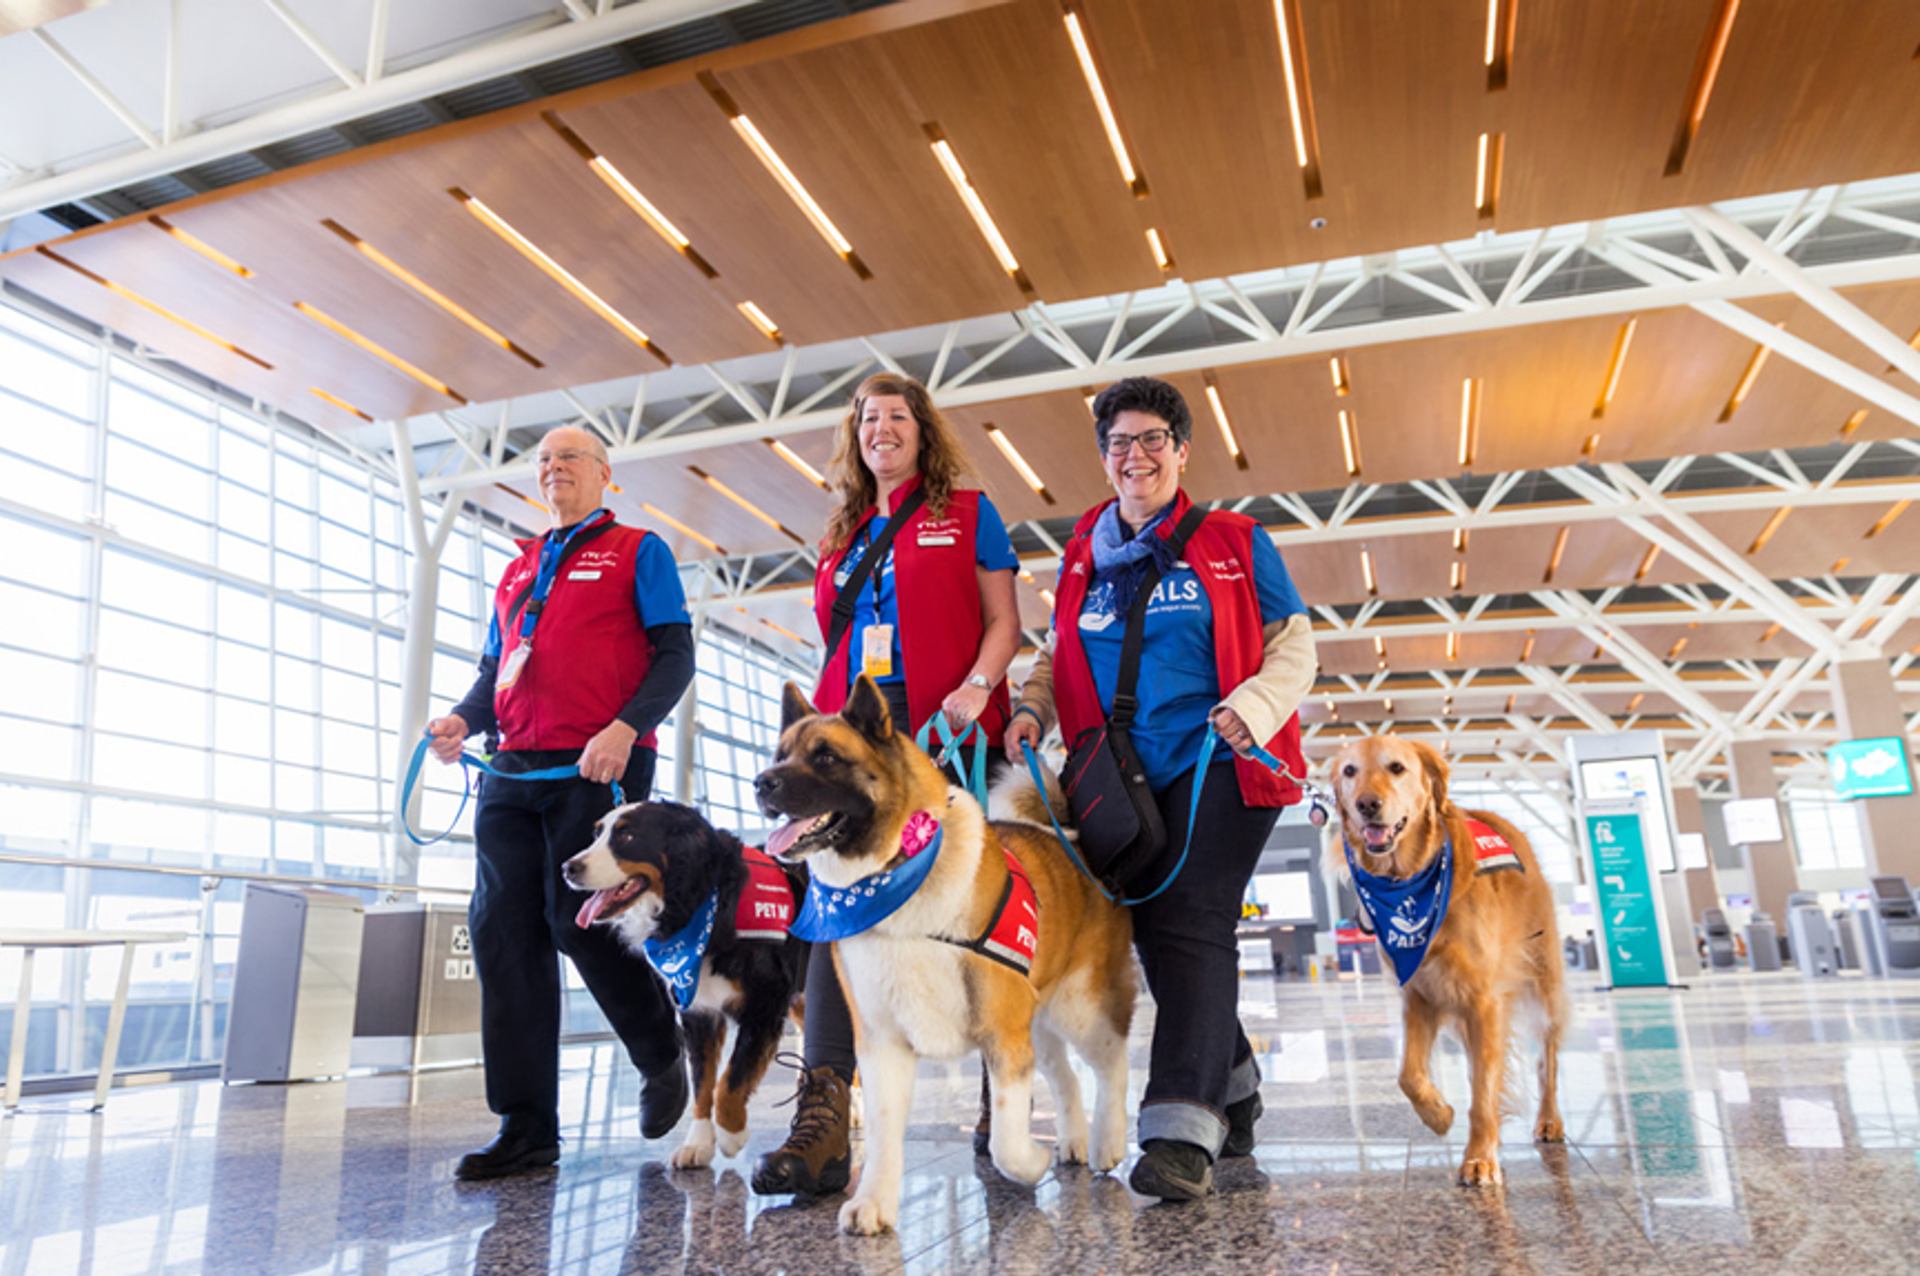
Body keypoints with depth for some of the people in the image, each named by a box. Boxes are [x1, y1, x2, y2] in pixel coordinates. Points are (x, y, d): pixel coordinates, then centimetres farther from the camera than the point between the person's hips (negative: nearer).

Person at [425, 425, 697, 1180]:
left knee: (583, 925, -9)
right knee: (503, 935, -1)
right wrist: (464, 719, 3)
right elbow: (495, 668, 25)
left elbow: (675, 654, -1)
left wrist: (626, 727, -17)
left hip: (599, 769, -6)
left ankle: (663, 1057, 19)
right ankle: (526, 1127, 7)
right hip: (512, 771, 6)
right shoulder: (517, 569, 24)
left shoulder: (637, 551, 8)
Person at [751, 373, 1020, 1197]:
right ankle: (824, 1114, -15)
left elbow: (1003, 621, 3)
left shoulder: (967, 513, 11)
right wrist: (821, 726, 11)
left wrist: (976, 689, -14)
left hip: (948, 739, -3)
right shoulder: (842, 536, 24)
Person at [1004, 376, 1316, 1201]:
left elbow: (1294, 644, 4)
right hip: (1126, 776, 4)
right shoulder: (1082, 557, 15)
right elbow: (1058, 655, 20)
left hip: (1219, 765, -4)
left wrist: (1254, 708, -15)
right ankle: (1233, 1084, 26)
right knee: (1151, 927, 5)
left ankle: (1182, 1130, -18)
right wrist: (1031, 710, -1)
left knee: (1190, 921, -17)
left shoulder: (1234, 542, 6)